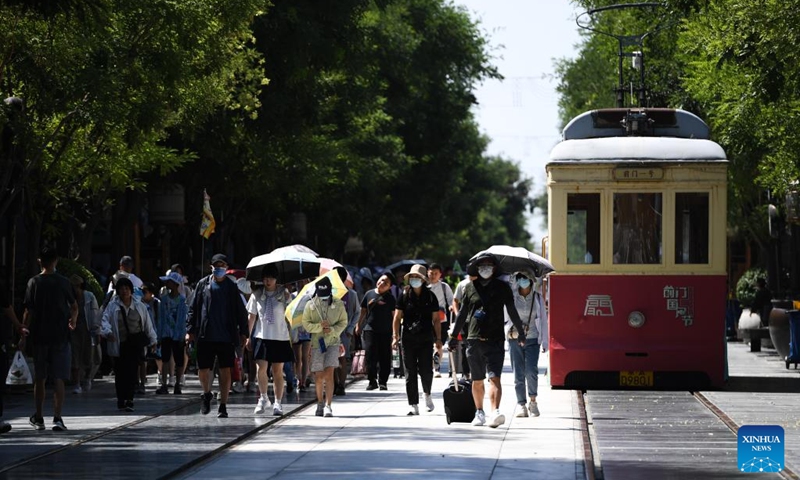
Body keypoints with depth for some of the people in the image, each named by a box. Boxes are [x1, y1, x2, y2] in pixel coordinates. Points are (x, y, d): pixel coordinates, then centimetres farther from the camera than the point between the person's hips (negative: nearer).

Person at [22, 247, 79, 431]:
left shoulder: (34, 282, -3)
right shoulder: (63, 282, -1)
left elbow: (28, 312, -6)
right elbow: (74, 306, 10)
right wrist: (73, 321, 31)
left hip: (39, 336, 1)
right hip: (60, 336, 0)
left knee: (39, 378, 12)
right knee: (59, 379, -1)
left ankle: (38, 418, 20)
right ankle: (57, 418, -12)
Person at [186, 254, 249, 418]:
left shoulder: (232, 287, 4)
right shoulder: (203, 285, 6)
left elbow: (241, 312, 6)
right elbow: (193, 309, 8)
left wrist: (243, 332, 1)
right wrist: (190, 330, 2)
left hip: (226, 336, -1)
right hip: (206, 335, 1)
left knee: (225, 371, 1)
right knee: (203, 369, 0)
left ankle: (223, 405, 9)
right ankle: (207, 395, 29)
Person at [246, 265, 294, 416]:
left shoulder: (283, 294, 1)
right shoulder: (257, 295, 5)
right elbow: (251, 316, 9)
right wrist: (248, 336, 7)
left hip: (280, 336, -1)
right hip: (261, 336, 1)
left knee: (278, 371, 5)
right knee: (260, 368, -12)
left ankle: (277, 403, 12)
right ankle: (263, 398, 6)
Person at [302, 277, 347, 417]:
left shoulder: (338, 304, 0)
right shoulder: (310, 305, 0)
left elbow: (343, 322, 6)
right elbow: (306, 324, 0)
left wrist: (333, 330, -12)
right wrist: (319, 326, -17)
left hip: (333, 342, -1)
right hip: (317, 342, 1)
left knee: (329, 373, -14)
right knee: (318, 376, 4)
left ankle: (328, 405, -13)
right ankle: (320, 403, 24)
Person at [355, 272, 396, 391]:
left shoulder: (390, 298, 3)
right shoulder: (369, 294, 8)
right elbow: (363, 311, 16)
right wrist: (358, 325, 14)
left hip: (385, 331, -1)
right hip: (370, 329, 1)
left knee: (384, 358, 1)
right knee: (370, 356, -5)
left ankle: (382, 382, 9)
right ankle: (372, 380, 3)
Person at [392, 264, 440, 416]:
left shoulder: (430, 296, 5)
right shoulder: (404, 295, 5)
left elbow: (436, 319, 8)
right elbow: (397, 318, 5)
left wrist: (438, 339, 3)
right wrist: (395, 337, -2)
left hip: (426, 339, 0)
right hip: (408, 339, 0)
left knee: (426, 371, -4)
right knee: (410, 373, 0)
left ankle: (427, 394, 26)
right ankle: (413, 405, 4)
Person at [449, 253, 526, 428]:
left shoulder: (502, 287, 5)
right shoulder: (470, 287, 10)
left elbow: (512, 312, 10)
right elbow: (462, 313, 17)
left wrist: (521, 333, 10)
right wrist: (454, 335, 17)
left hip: (495, 340, -3)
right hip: (474, 339, 3)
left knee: (494, 377, -17)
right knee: (477, 381, 10)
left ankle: (495, 412, -30)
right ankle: (479, 412, 25)